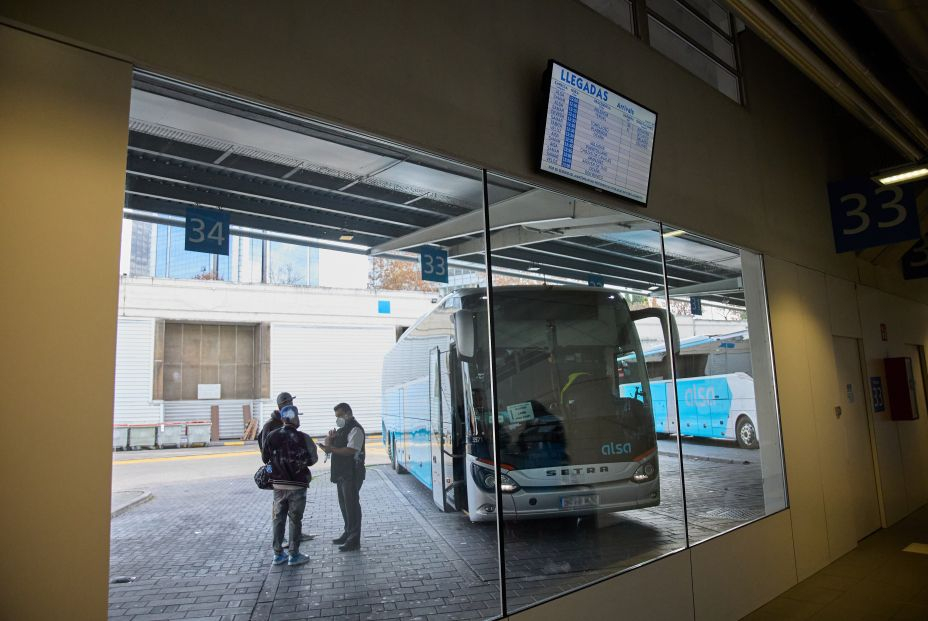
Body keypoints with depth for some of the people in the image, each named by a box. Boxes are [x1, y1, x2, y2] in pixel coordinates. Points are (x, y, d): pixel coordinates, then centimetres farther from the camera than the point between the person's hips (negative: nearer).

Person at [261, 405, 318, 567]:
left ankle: (278, 554, 21)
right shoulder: (302, 438, -16)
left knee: (278, 519, 14)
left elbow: (265, 458, 4)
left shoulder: (272, 436, -5)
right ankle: (294, 555, 13)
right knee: (295, 520, 7)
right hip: (297, 485, -3)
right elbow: (312, 460, -9)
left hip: (278, 485, 4)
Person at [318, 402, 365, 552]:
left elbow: (351, 450, -24)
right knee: (344, 504, 17)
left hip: (352, 474, -10)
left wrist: (331, 448, -29)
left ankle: (354, 540, -1)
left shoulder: (355, 429, -12)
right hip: (341, 473, 10)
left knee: (351, 505, -6)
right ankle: (348, 533, 31)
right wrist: (330, 438, -4)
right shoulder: (341, 429, 17)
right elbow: (329, 445, 16)